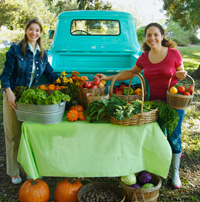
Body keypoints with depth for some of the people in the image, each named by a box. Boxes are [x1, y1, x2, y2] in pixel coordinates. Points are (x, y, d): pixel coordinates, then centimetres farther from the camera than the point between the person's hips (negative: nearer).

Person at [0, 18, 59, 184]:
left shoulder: (42, 54, 6)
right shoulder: (15, 50, -7)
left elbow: (50, 74, 10)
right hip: (14, 97, -3)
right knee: (14, 135, 6)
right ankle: (14, 172, 21)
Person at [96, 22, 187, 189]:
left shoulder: (174, 53, -9)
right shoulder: (144, 58, 1)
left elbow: (182, 74, 4)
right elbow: (131, 72, 15)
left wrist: (181, 75, -21)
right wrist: (108, 78, 10)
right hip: (154, 102, 3)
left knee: (174, 138, 6)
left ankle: (175, 172, 27)